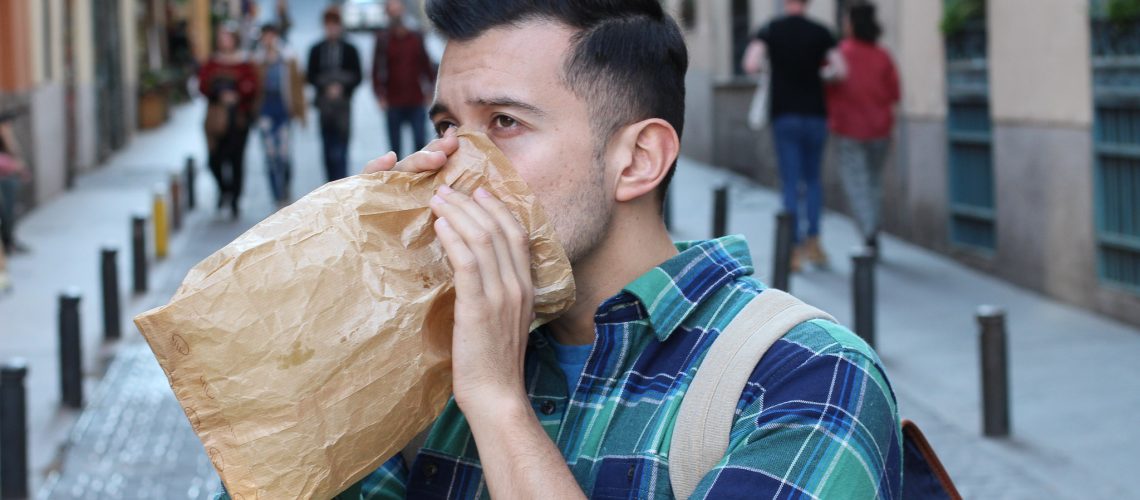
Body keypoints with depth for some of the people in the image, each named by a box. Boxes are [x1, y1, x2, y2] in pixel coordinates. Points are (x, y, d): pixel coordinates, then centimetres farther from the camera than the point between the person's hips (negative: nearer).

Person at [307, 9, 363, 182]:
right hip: (324, 104, 2)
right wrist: (326, 88, -9)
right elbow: (311, 76, 7)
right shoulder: (316, 50, 9)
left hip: (343, 104, -2)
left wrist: (342, 88, -12)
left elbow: (357, 77, 4)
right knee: (328, 151, 6)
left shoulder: (350, 50, 5)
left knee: (339, 152, -11)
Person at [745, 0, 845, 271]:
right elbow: (839, 70, -8)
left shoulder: (771, 30, 0)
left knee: (790, 183, 2)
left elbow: (755, 50, -20)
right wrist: (823, 73, 12)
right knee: (813, 179, 16)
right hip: (815, 114, 1)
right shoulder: (820, 32, 1)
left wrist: (753, 67, 1)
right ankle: (813, 239, 6)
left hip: (784, 116, -1)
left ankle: (797, 249, -2)